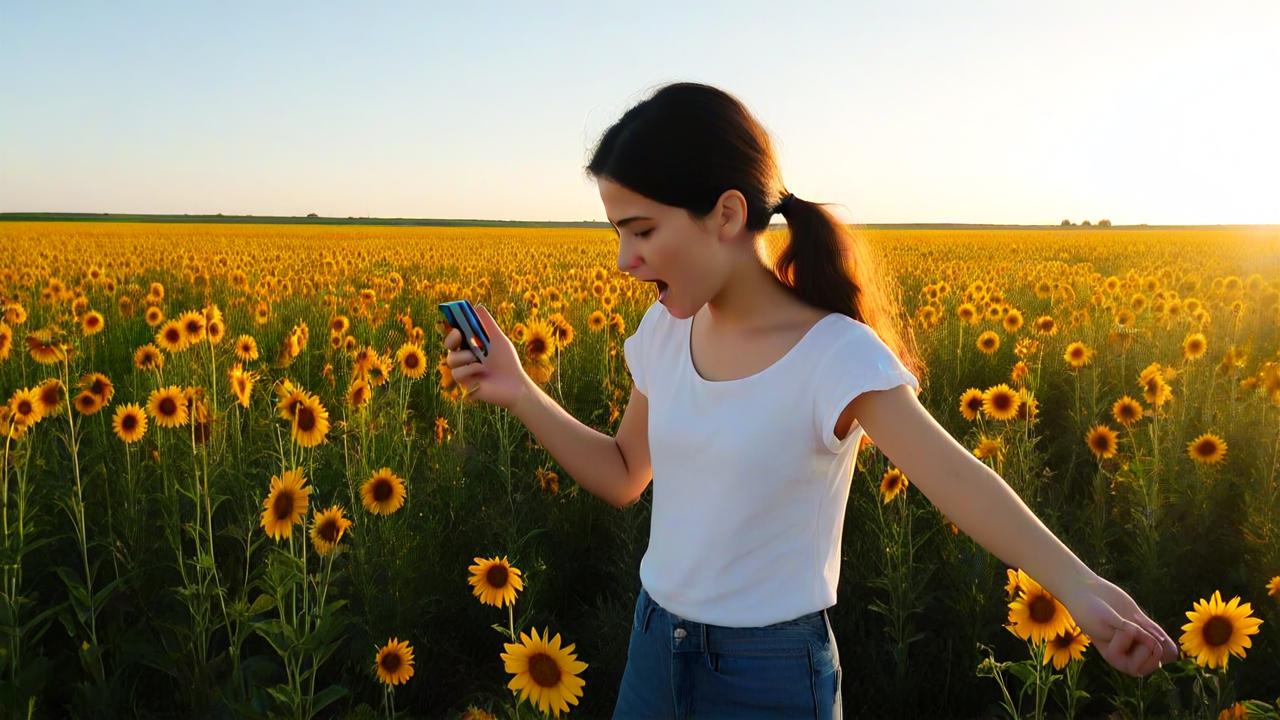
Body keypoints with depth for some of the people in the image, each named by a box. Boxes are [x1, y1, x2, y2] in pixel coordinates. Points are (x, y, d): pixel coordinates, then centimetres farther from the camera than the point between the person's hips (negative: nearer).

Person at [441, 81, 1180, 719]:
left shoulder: (835, 356, -20)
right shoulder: (666, 331, -3)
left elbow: (957, 475, -32)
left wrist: (1078, 585, -49)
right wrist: (518, 392, -4)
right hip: (655, 647, 5)